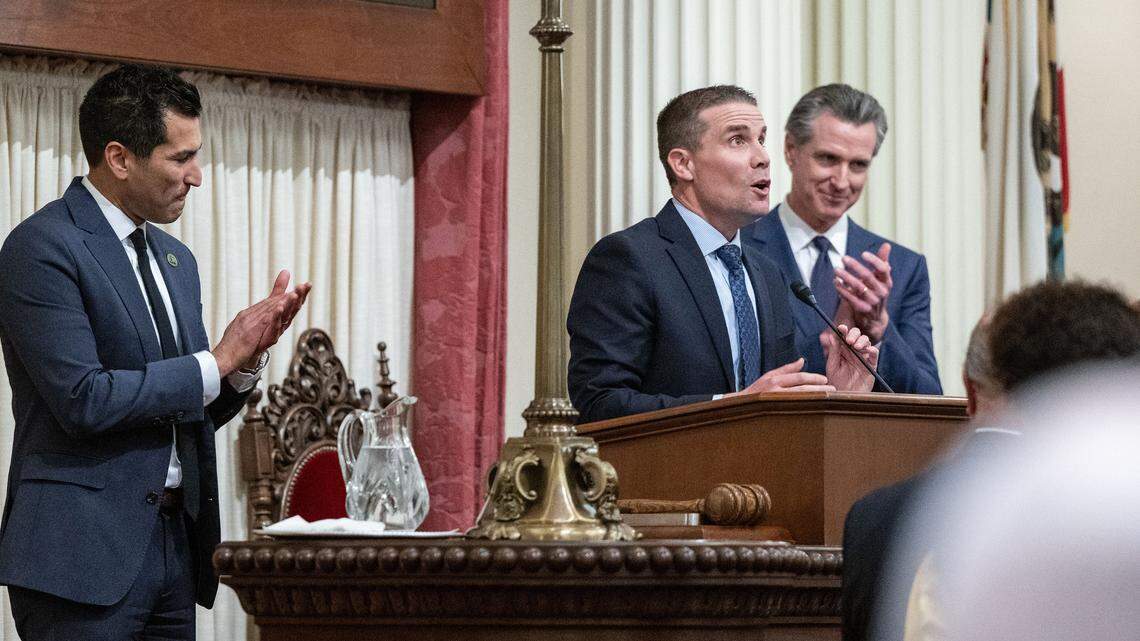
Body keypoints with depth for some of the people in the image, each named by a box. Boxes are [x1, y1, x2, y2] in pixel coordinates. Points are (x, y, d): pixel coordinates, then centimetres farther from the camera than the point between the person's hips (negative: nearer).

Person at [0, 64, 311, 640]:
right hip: (85, 551, -8)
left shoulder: (175, 259, 17)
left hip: (175, 546, 8)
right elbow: (83, 399, -18)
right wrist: (217, 361, -10)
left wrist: (247, 356, 1)